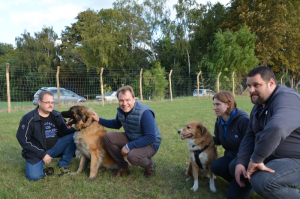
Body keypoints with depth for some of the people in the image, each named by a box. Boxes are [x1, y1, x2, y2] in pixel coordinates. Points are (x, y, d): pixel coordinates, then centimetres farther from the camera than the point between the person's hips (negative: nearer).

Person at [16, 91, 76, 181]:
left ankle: (63, 164, -1)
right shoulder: (28, 118, -11)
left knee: (74, 136, -15)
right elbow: (24, 140, -12)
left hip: (55, 147, 4)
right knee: (34, 176, -28)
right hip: (37, 152, -4)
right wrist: (42, 155, -16)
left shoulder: (56, 115, 3)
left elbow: (65, 131, 5)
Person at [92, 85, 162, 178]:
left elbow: (151, 138, -29)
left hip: (150, 144, -7)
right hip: (131, 139, 7)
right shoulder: (121, 110, -4)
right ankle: (123, 168, 4)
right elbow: (117, 124, 19)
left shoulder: (145, 113, -28)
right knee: (108, 137, -11)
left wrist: (129, 146, -28)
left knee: (132, 156, -36)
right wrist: (99, 120, 5)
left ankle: (150, 166, 1)